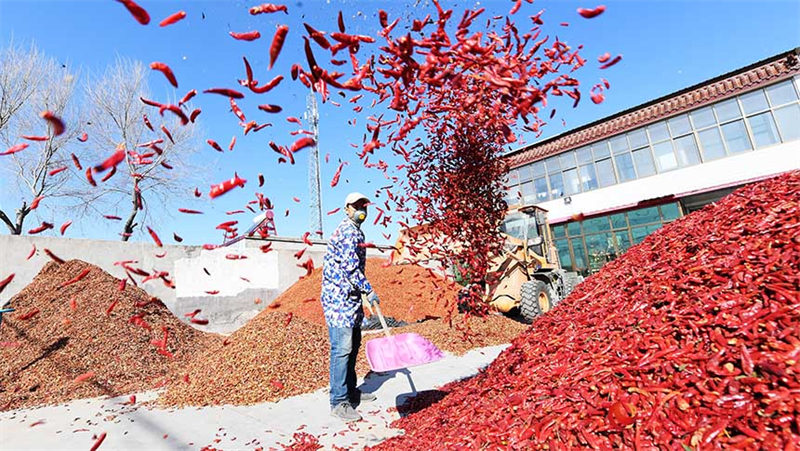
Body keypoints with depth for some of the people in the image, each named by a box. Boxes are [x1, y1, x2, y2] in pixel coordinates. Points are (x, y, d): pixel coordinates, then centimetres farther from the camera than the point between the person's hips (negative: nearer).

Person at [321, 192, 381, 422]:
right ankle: (339, 402, 5)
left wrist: (362, 292, 26)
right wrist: (369, 290, -21)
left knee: (353, 346, 17)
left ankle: (350, 391, 30)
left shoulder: (355, 232, 18)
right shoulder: (348, 231, -15)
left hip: (349, 299, 11)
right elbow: (350, 266, -24)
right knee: (342, 349, -5)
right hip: (339, 299, -11)